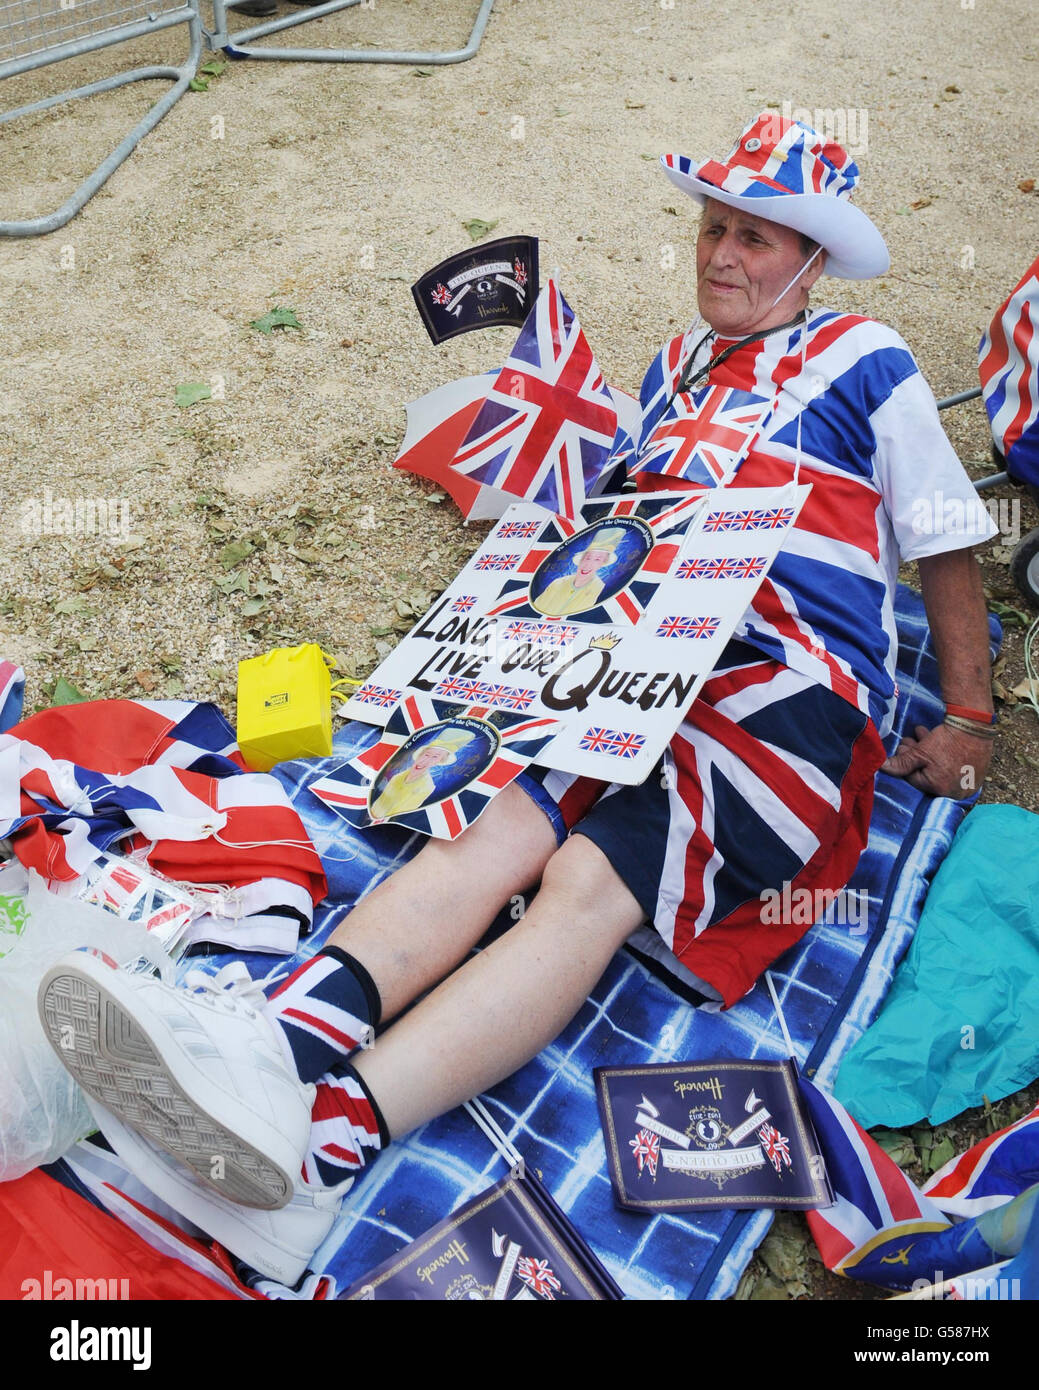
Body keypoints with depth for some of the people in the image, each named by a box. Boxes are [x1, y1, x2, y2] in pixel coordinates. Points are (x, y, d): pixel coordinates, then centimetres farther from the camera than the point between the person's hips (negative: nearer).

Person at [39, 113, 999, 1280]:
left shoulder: (865, 364, 10)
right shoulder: (674, 370, 26)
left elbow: (945, 549, 12)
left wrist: (969, 724, 9)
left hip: (795, 691, -5)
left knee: (592, 879, -29)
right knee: (501, 827, -23)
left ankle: (325, 1131, -45)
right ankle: (282, 1034, -41)